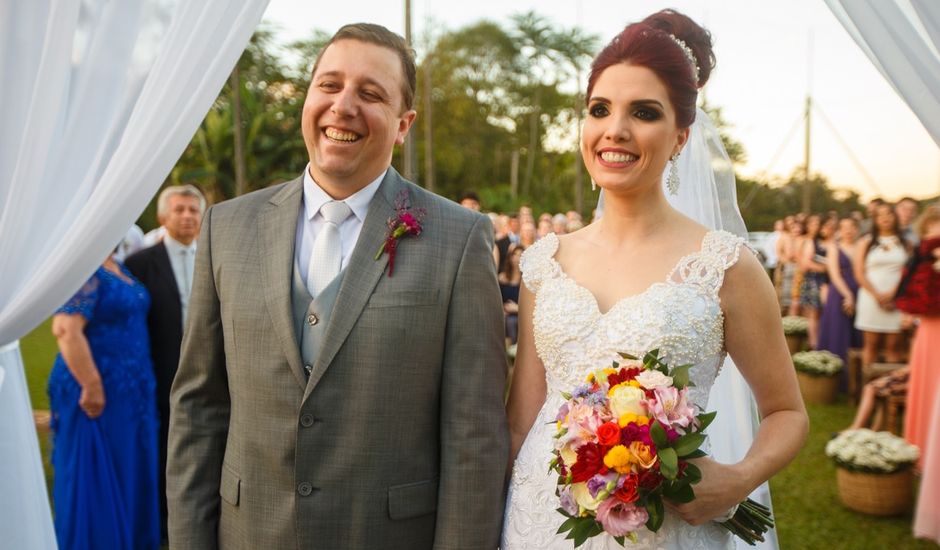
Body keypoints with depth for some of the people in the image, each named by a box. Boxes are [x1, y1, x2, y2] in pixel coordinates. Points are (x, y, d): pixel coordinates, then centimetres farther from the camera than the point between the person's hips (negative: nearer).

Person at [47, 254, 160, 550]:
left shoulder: (117, 266, 11)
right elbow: (66, 330, -26)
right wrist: (92, 386, -24)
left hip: (128, 389, 9)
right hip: (99, 391, -9)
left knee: (128, 475, 17)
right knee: (95, 477, 4)